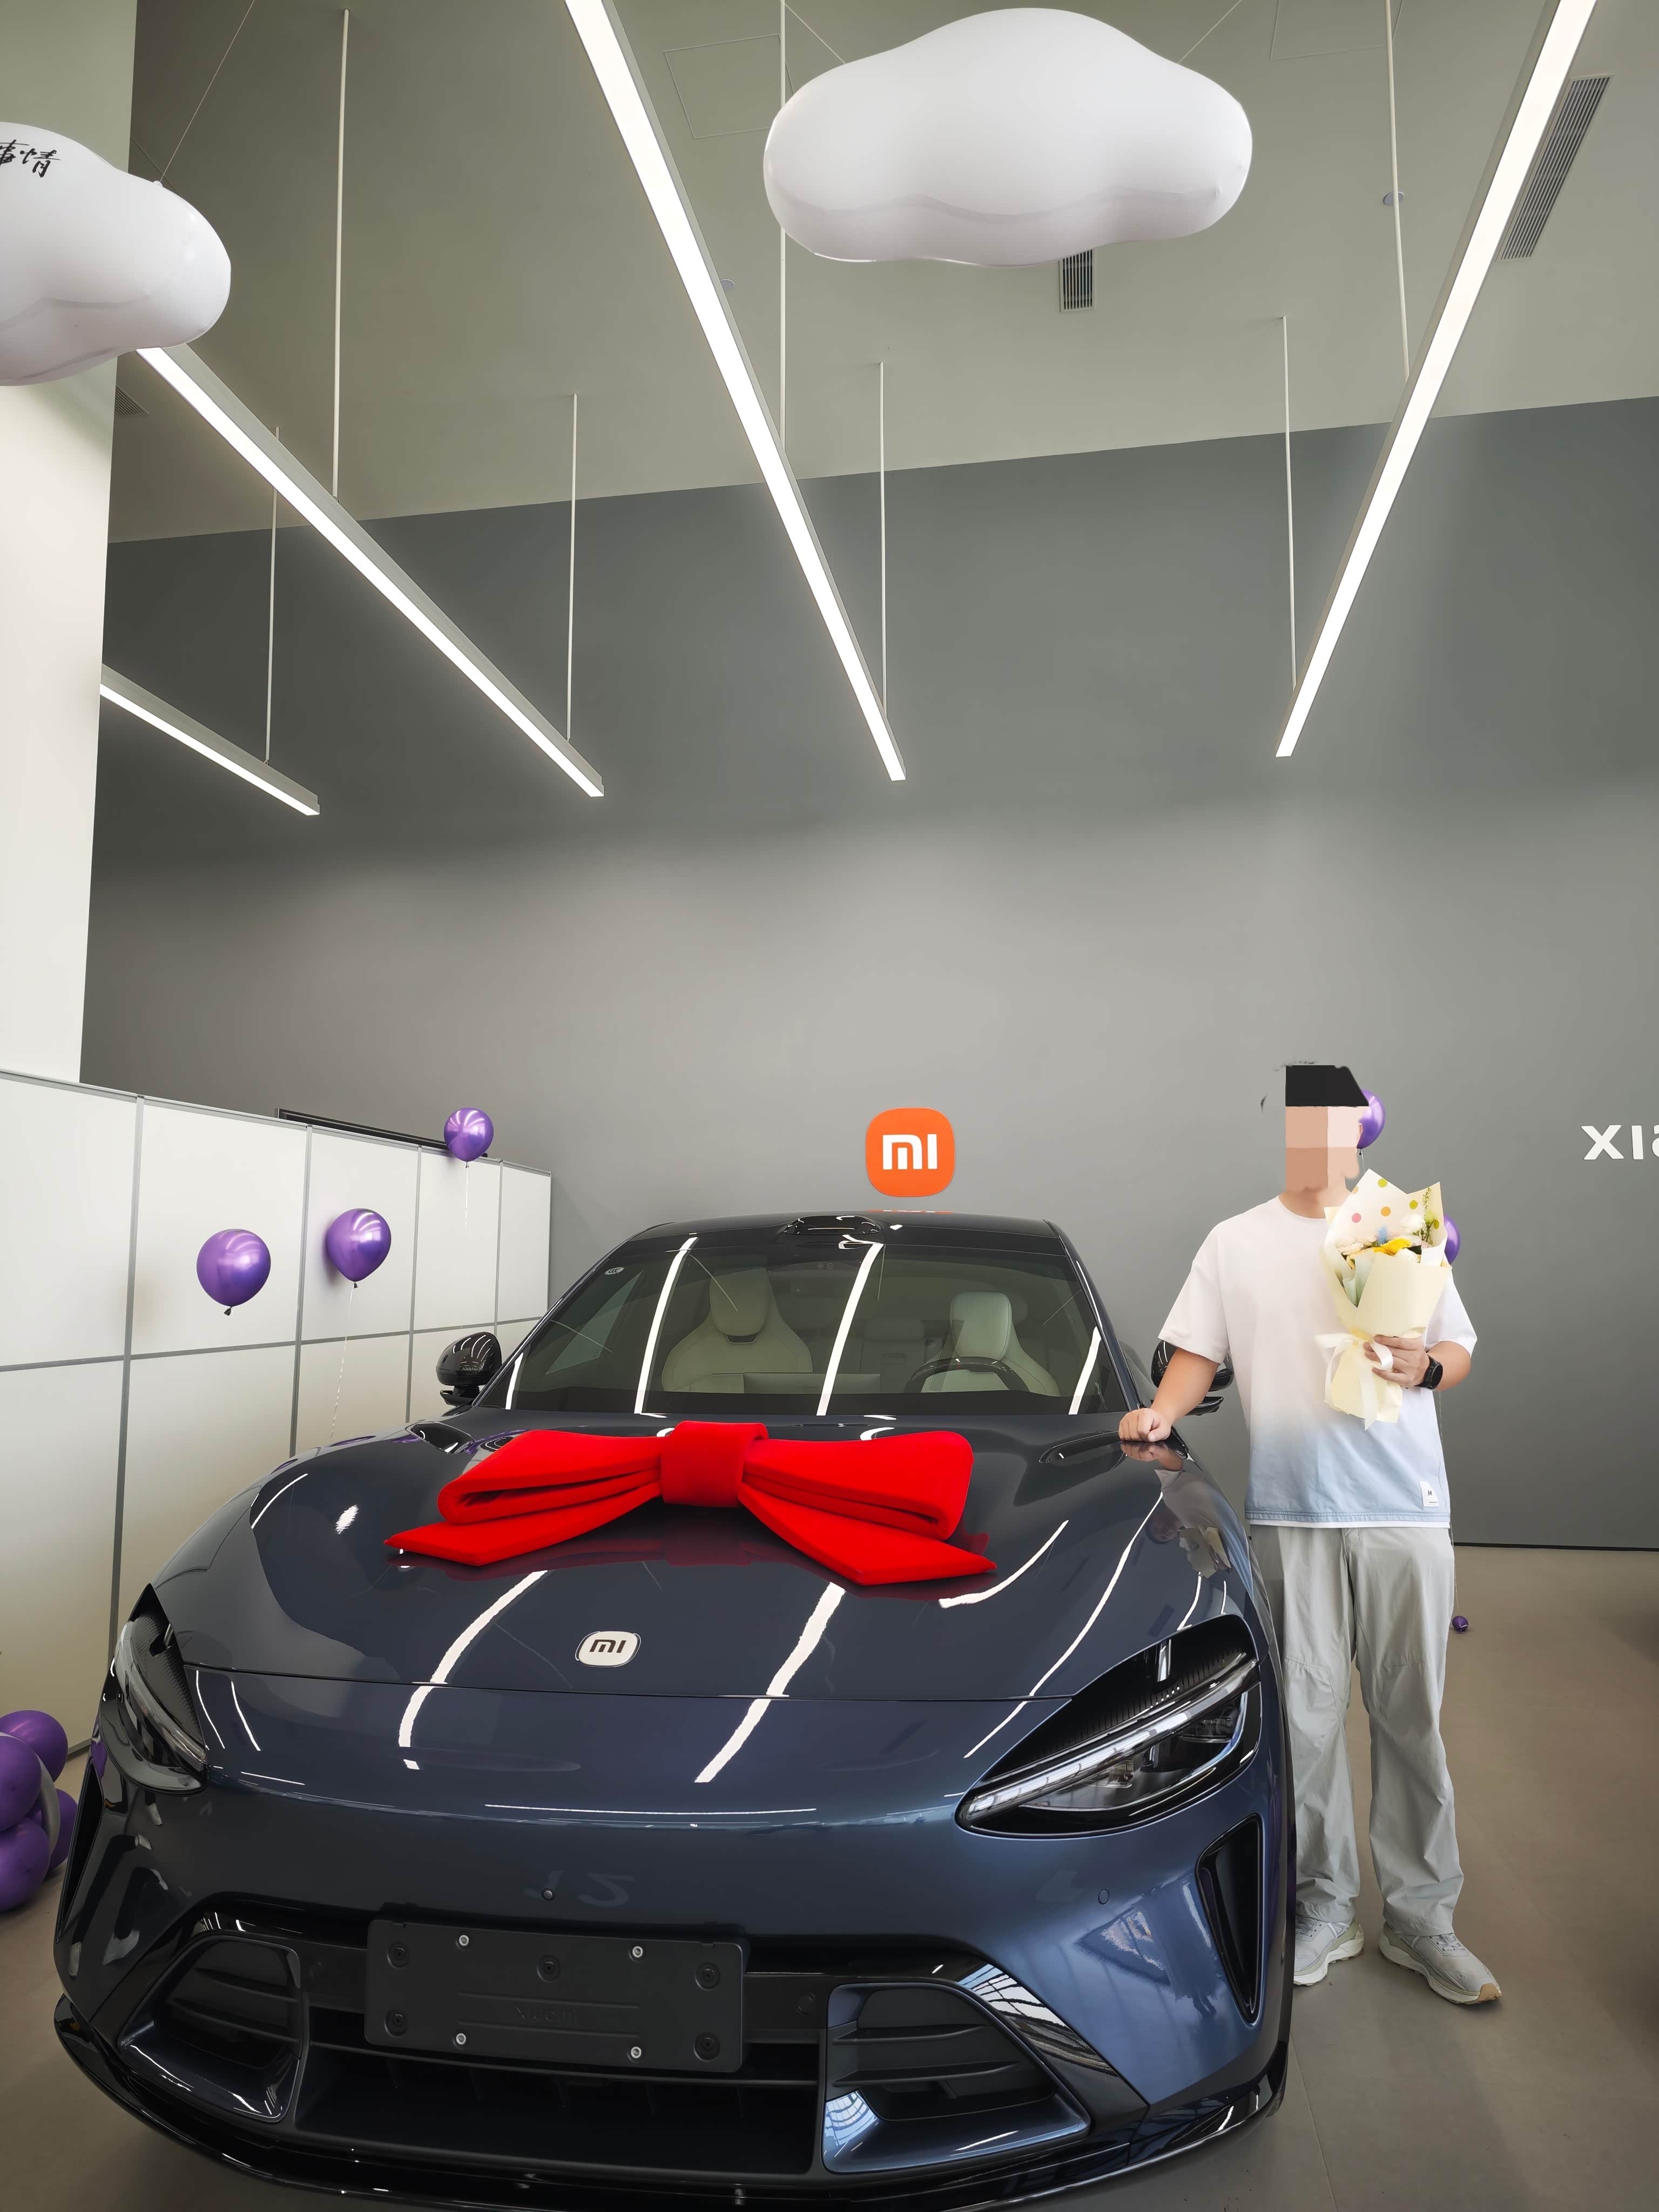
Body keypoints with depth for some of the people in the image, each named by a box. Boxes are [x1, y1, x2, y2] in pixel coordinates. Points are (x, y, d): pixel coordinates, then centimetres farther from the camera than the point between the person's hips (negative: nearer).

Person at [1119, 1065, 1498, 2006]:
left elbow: (1460, 1351, 12)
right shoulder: (1236, 1242, 9)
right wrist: (1163, 1411, -10)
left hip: (1404, 1507, 0)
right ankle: (1327, 1906, 19)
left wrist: (1425, 1367, -10)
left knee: (1412, 1716, 5)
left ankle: (1422, 1914, 19)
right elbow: (1199, 1353, 9)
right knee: (1307, 1717, 4)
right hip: (1291, 1511, 0)